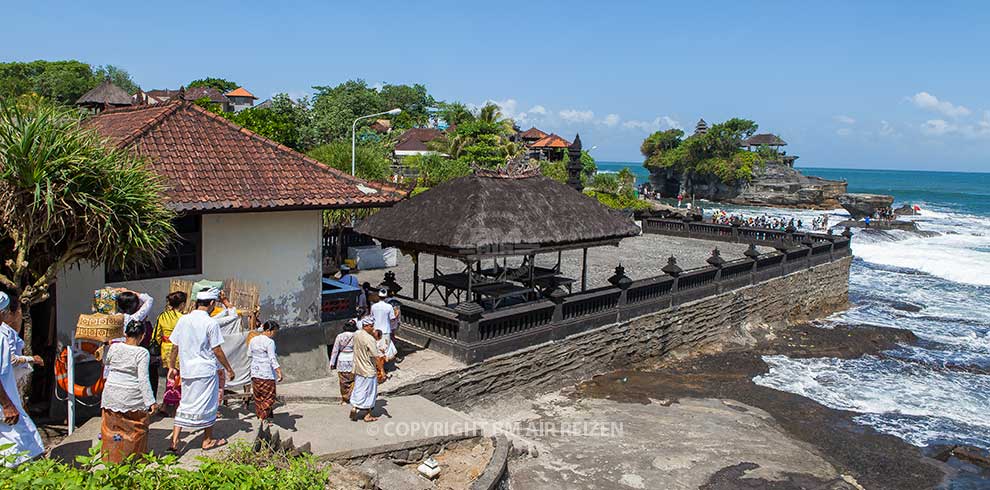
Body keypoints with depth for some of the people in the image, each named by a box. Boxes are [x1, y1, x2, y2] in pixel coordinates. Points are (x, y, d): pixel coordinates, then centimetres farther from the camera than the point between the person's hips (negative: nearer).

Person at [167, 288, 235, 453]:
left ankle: (174, 440, 9)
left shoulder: (183, 320, 2)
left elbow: (175, 346, 7)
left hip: (186, 370, 5)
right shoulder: (211, 323, -14)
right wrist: (228, 369, 0)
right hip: (205, 371, -5)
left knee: (185, 404, 15)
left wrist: (172, 367, 19)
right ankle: (208, 440, 21)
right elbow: (217, 350, -11)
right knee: (208, 405, 9)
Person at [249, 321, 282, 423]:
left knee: (258, 397, 14)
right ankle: (264, 418, -5)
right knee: (269, 397, 0)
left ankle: (260, 416, 21)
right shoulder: (269, 342, -14)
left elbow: (249, 354, 19)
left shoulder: (253, 340, 9)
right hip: (267, 374, -7)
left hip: (255, 372, 8)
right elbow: (272, 358, -19)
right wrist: (279, 371, -19)